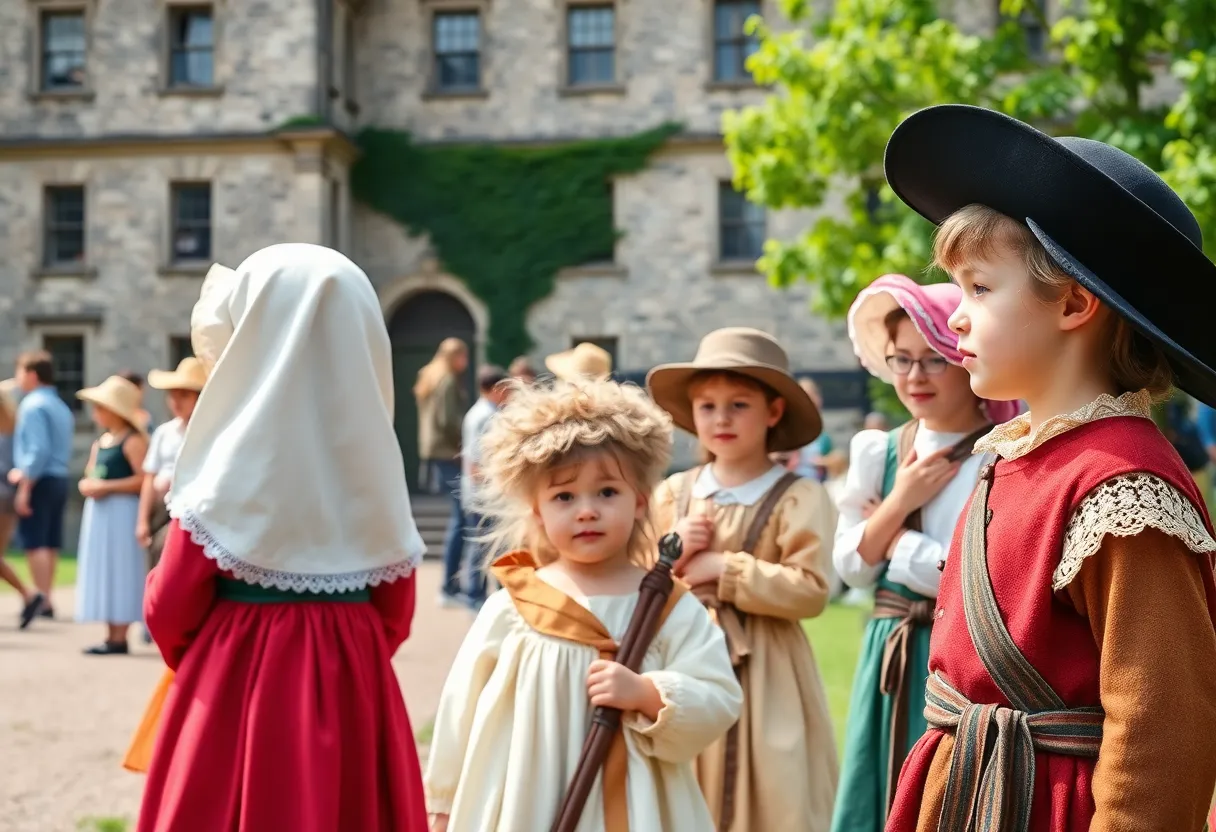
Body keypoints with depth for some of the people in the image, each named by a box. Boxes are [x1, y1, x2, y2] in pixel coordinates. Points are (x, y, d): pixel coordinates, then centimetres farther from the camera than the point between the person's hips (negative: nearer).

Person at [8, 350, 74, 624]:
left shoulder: (33, 405, -12)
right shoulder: (61, 407, 16)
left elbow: (38, 449, -21)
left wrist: (24, 486, -21)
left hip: (40, 481, -9)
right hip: (59, 479, 9)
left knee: (34, 541, -8)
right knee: (51, 542, 11)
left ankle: (42, 597, -14)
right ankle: (45, 599, 17)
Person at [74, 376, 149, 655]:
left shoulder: (133, 440, -12)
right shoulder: (100, 442, 16)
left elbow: (144, 480, -22)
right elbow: (88, 478, 20)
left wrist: (106, 487, -20)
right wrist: (87, 486, -3)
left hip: (121, 513, -9)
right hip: (99, 512, 9)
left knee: (120, 574, -7)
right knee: (103, 574, 10)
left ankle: (120, 638, -4)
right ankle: (111, 635, 15)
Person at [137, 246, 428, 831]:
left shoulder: (234, 464, -11)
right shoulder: (374, 463, 0)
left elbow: (170, 612, -6)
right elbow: (395, 613, 5)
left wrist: (197, 665, 14)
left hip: (238, 691, -4)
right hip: (354, 693, 4)